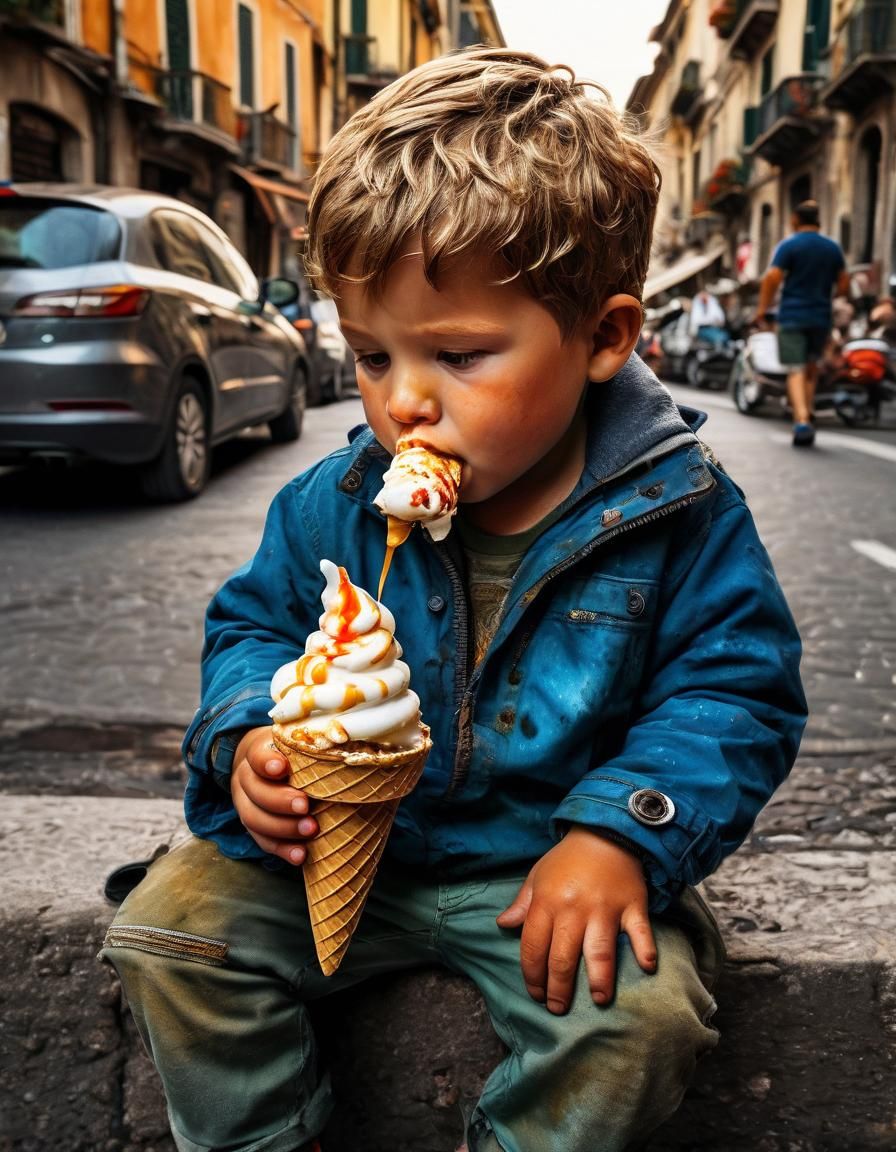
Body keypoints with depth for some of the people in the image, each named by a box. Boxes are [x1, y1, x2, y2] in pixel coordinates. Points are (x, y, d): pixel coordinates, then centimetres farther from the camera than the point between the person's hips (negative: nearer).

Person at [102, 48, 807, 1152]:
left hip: (554, 859, -2)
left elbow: (736, 691, -8)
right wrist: (249, 734, -14)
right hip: (344, 842, 3)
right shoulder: (334, 503, -6)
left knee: (645, 1007, -26)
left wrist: (620, 831, -23)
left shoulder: (680, 511, -14)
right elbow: (254, 622, 8)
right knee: (165, 926, -10)